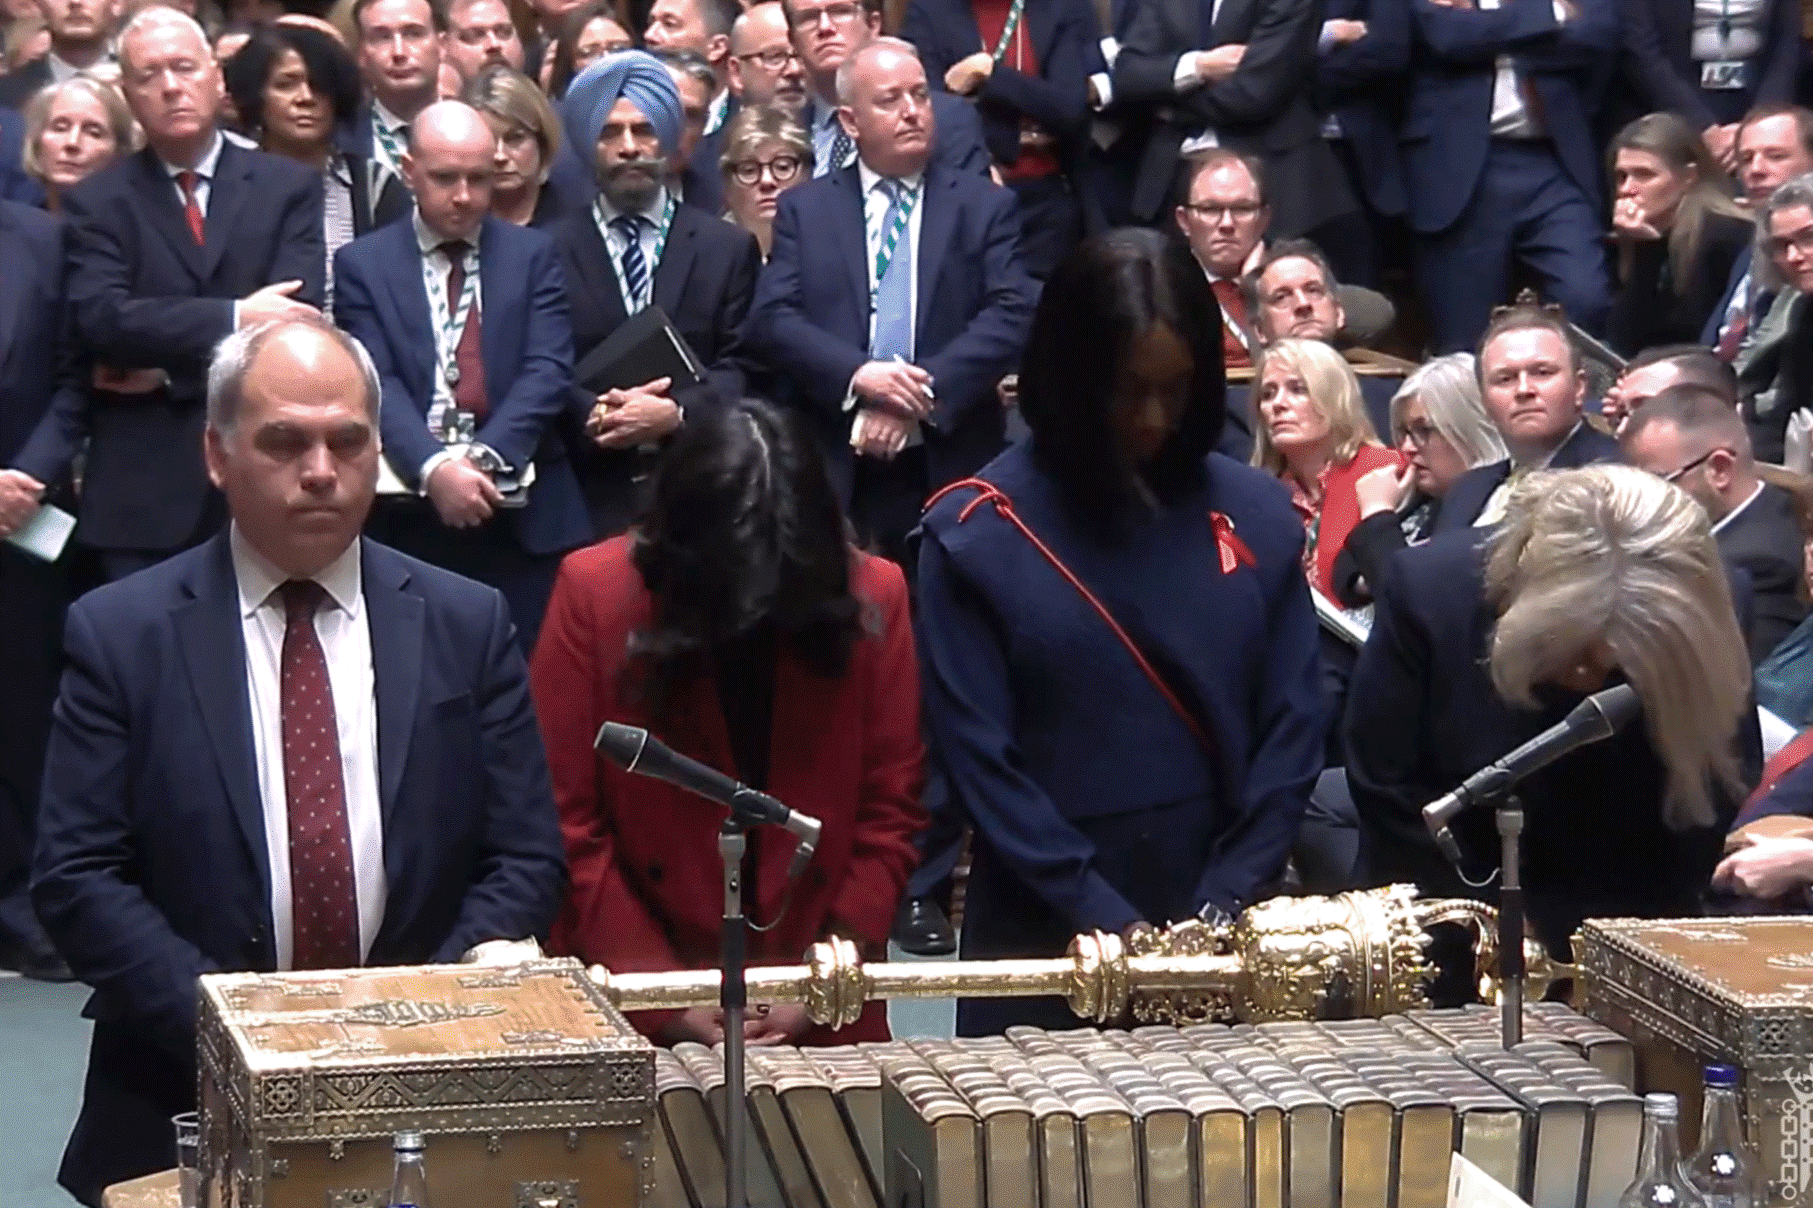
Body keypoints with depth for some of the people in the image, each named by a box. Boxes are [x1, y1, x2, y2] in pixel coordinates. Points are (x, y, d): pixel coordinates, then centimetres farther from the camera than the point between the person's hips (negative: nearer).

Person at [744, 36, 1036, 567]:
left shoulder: (985, 205, 8)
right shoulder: (804, 208, 11)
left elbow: (1010, 317, -3)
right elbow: (772, 319, 0)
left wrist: (923, 396, -16)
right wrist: (856, 374, -17)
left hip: (952, 471, 0)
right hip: (836, 474, 0)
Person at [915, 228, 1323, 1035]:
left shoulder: (1257, 518, 4)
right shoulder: (975, 532, -5)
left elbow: (1292, 727, 2)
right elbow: (976, 750, -8)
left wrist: (1222, 909, -8)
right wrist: (1103, 917, -14)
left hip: (1225, 938, 2)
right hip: (1041, 942, -2)